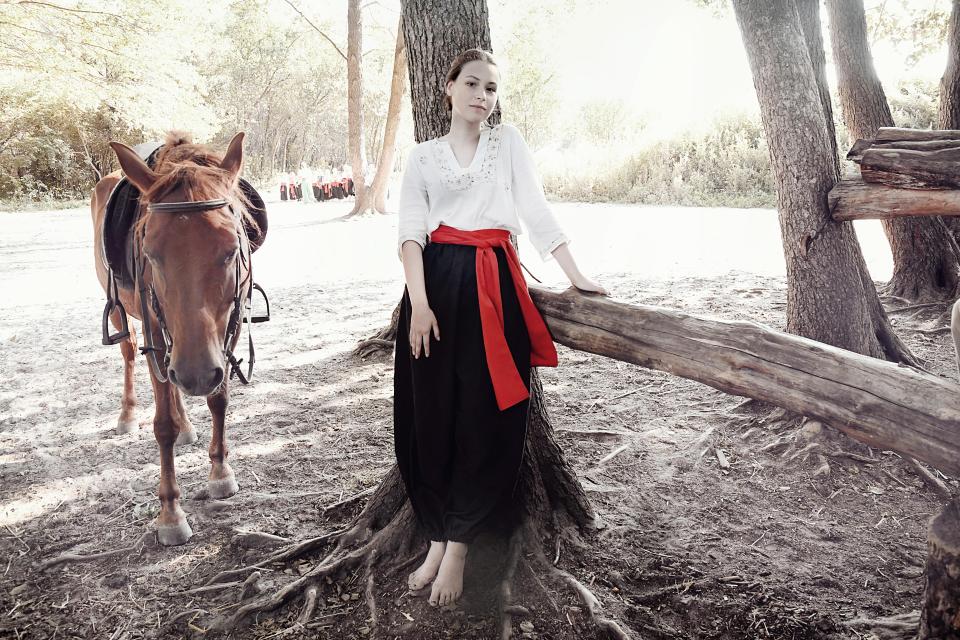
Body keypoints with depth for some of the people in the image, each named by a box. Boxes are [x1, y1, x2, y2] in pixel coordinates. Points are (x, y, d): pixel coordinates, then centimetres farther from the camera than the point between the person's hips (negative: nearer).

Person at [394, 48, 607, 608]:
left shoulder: (509, 143, 12)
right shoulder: (424, 156, 12)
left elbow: (537, 211, 6)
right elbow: (411, 231, 1)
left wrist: (578, 278, -3)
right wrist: (419, 303, -12)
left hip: (493, 287, -1)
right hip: (436, 284, 1)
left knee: (485, 415, -2)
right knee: (432, 413, 3)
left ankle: (458, 545, 10)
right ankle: (439, 535, 18)